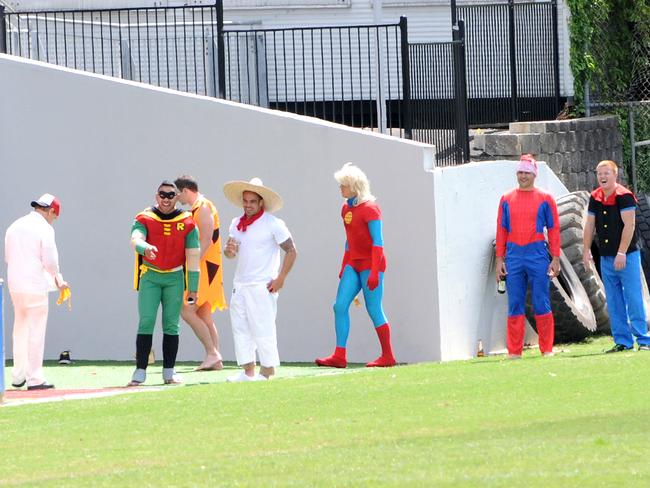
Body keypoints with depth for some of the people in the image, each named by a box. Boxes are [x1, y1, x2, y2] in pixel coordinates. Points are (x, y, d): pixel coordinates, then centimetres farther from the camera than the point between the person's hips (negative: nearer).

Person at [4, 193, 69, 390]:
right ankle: (34, 379, -1)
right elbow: (50, 261, -14)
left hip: (15, 285, 6)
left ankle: (18, 376, 22)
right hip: (35, 285, -6)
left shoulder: (14, 226, 11)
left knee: (20, 330, 17)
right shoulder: (44, 228, -9)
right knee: (36, 331, -1)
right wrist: (58, 280, 6)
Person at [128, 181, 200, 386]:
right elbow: (135, 240, -22)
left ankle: (169, 372, 8)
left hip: (175, 278, 2)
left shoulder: (187, 223, 3)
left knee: (171, 324, 3)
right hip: (150, 276, -2)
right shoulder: (144, 219, -2)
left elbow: (193, 256, 4)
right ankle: (140, 372, -9)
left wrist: (193, 288, 2)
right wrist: (146, 247, -46)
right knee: (146, 322, -9)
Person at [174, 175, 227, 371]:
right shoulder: (195, 209, 19)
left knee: (187, 311, -13)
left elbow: (206, 241, -20)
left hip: (204, 267, -10)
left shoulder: (204, 208, -11)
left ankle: (212, 353, -14)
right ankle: (215, 360, 8)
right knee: (204, 316, 8)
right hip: (200, 269, 10)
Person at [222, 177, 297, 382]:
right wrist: (229, 250, -5)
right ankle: (248, 371, 10)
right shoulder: (236, 224, 12)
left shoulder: (273, 224, -7)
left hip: (262, 286, -7)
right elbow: (230, 252, 20)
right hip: (240, 285, 7)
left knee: (263, 329, -7)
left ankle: (268, 372, -1)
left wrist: (280, 279, -12)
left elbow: (291, 251, -7)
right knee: (240, 327, 5)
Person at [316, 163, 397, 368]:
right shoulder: (346, 209, 11)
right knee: (340, 306, -3)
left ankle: (388, 357, 6)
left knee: (374, 310, -4)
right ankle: (339, 356, -4)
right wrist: (344, 267, 17)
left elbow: (378, 242, -16)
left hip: (371, 264, -8)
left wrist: (374, 272, -21)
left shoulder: (369, 209, -13)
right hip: (353, 263, 8)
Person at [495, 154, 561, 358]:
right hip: (513, 256, 2)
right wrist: (499, 260, 5)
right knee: (515, 305, 2)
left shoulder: (545, 199, 4)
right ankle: (514, 351, 4)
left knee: (541, 303, -2)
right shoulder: (506, 200, 11)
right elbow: (501, 231, 11)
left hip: (538, 255, -2)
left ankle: (547, 349, 3)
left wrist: (555, 259, -3)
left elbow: (553, 230, 3)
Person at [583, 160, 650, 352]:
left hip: (627, 256, -6)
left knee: (634, 299, -7)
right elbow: (590, 226, 14)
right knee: (614, 302, 7)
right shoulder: (595, 198, 9)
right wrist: (586, 250, 8)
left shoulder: (624, 196, -10)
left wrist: (622, 253, -19)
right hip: (606, 257, 6)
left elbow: (629, 225, -15)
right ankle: (622, 341, 11)